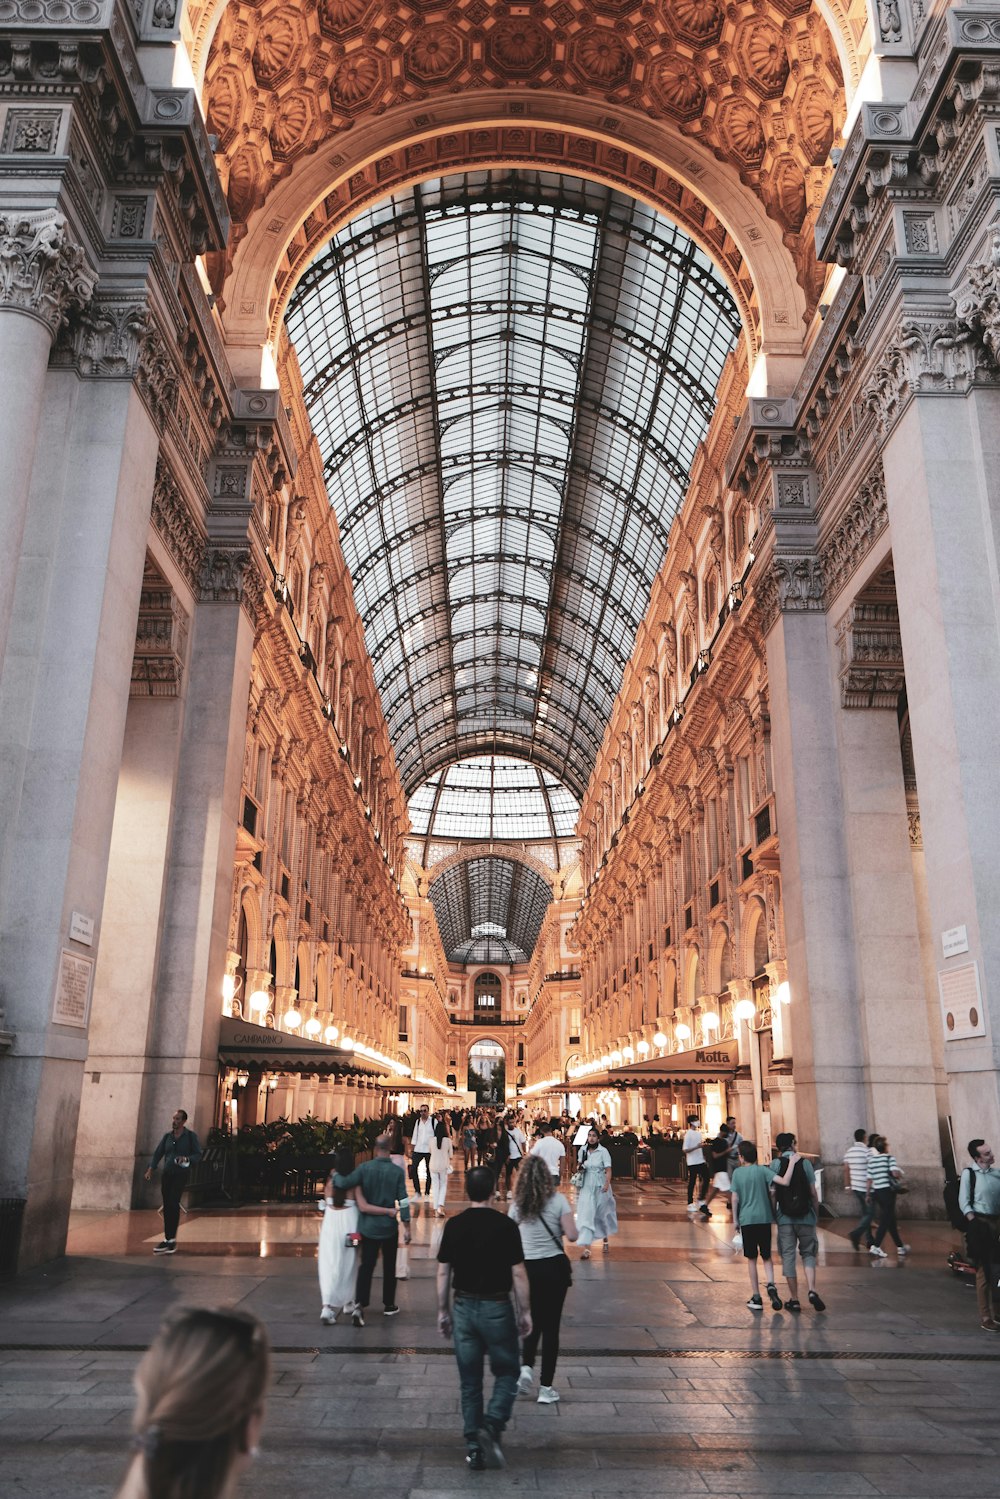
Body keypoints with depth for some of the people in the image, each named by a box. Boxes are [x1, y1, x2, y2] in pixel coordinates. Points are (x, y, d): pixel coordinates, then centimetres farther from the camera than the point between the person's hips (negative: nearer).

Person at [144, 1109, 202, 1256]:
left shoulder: (190, 1136, -2)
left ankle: (171, 1238, -12)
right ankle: (168, 1239, 14)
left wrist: (187, 1158, -22)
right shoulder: (167, 1136, 9)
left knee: (173, 1203, -17)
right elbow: (158, 1153, 5)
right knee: (166, 1206, 6)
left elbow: (198, 1154, -3)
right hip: (167, 1174, 5)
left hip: (181, 1174, -4)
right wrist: (151, 1168, -7)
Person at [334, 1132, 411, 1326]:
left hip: (368, 1226, 0)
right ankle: (389, 1305, 26)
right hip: (389, 1227, 0)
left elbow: (343, 1183, -15)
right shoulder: (397, 1171, -11)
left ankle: (360, 1304, -11)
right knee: (389, 1267, 16)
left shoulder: (365, 1168, -11)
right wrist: (407, 1227, -2)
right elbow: (403, 1201, -10)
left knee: (366, 1266, 5)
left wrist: (335, 1174, 7)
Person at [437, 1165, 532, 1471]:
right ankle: (491, 1426, -5)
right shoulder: (506, 1226, -12)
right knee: (506, 1373, 14)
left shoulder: (453, 1226, -3)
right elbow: (518, 1274, -9)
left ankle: (473, 1445, 16)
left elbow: (443, 1273, 2)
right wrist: (524, 1312, 2)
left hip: (463, 1308, 3)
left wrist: (443, 1311, 13)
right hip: (497, 1308, -3)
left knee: (469, 1381, 14)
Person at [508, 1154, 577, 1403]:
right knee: (550, 1325, 9)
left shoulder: (517, 1205, -2)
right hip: (554, 1267, -2)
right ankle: (546, 1387, 12)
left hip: (527, 1268, 2)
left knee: (533, 1321, 22)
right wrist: (558, 1229, 8)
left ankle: (526, 1366, 1)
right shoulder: (558, 1200, -8)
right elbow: (572, 1235, -12)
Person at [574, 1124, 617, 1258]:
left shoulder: (603, 1151, -12)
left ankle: (605, 1237, 43)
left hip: (600, 1186, -2)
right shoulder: (583, 1150, 0)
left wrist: (607, 1184, -29)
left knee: (602, 1213, 14)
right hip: (586, 1187, 2)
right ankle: (586, 1248, -8)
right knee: (585, 1215, -7)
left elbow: (608, 1170, -16)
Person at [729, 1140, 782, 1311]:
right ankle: (771, 1284, -10)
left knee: (751, 1259, 9)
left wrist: (735, 1219, 7)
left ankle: (756, 1297, 10)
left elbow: (734, 1198, -1)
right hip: (764, 1218, 1)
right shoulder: (762, 1170, 1)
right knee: (766, 1256, 15)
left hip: (747, 1219, -1)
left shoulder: (737, 1172, 0)